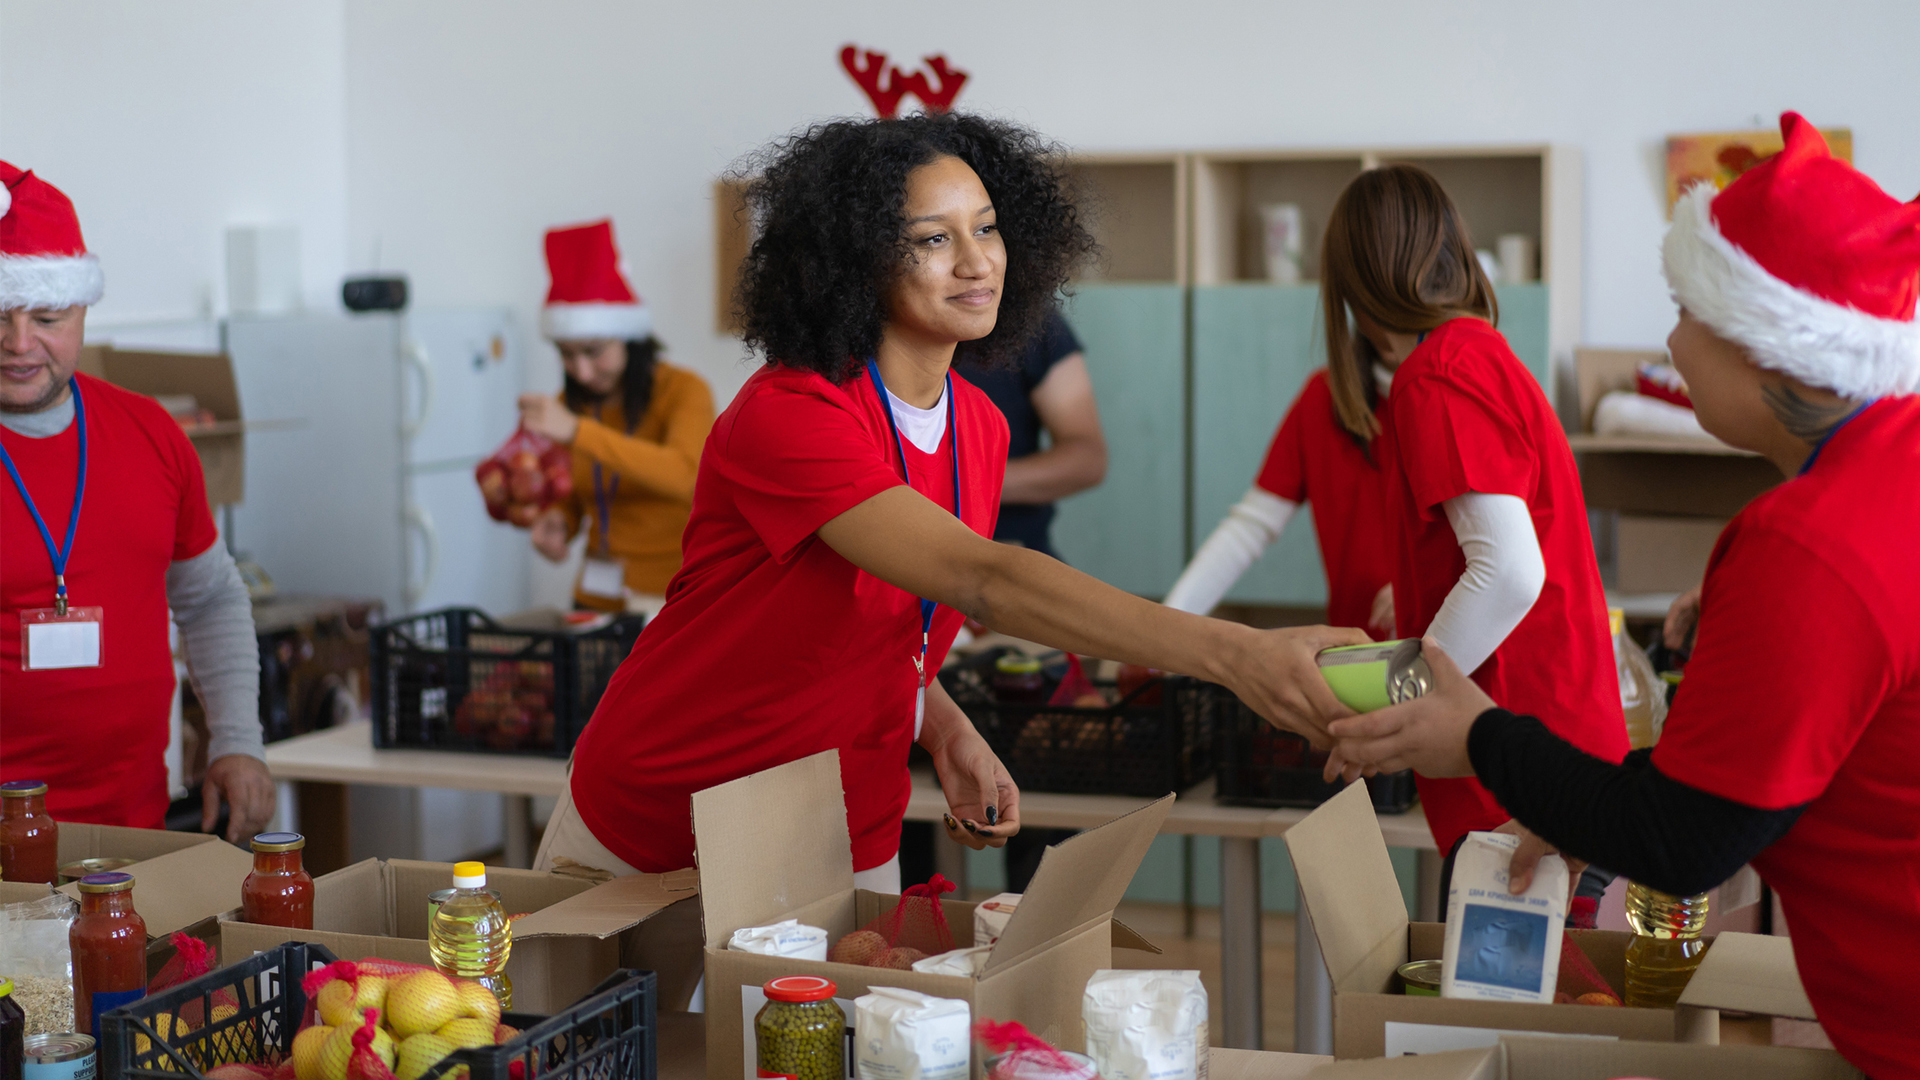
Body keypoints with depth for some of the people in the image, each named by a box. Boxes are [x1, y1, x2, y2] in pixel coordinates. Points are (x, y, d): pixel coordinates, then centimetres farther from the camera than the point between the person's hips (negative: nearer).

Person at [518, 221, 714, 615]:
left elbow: (684, 475, -30)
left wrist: (578, 432, -35)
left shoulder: (683, 391, -11)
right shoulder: (570, 405, 6)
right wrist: (558, 523, -8)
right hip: (596, 597, 5)